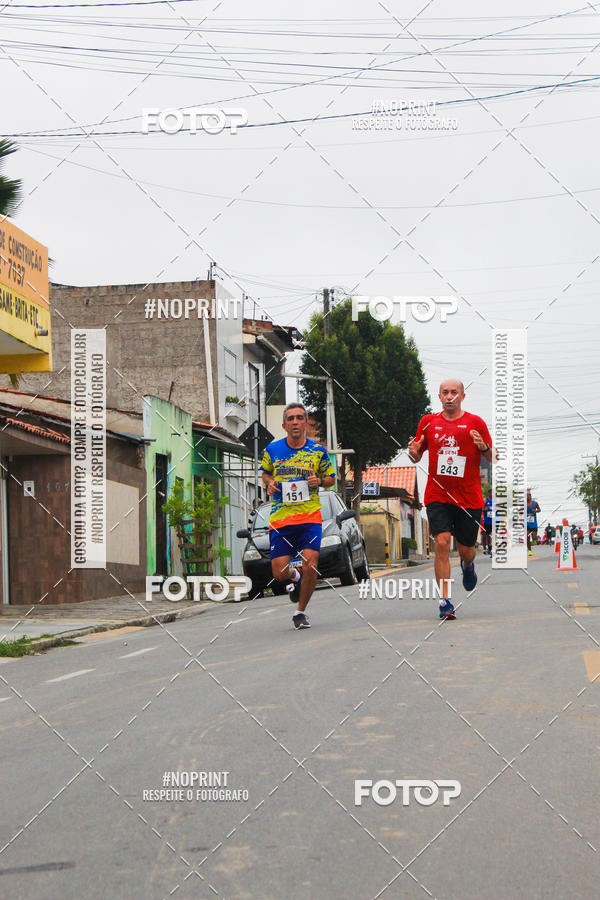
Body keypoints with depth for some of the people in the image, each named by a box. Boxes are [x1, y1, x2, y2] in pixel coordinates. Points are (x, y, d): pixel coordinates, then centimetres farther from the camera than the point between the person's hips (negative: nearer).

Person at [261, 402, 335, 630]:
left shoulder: (317, 451, 2)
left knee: (310, 565, -16)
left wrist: (319, 481, -7)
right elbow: (265, 473, 22)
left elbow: (330, 478, 15)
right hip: (280, 518, 1)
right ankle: (294, 577, 34)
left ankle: (301, 612, 6)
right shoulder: (272, 449, 5)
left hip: (310, 517, -1)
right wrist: (269, 483, -1)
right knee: (279, 573, -5)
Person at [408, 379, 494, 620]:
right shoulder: (428, 422, 6)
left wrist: (484, 447, -19)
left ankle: (467, 566, 47)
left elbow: (493, 459, 2)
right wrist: (413, 453, -8)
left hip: (469, 498, 0)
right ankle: (445, 601, -12)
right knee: (442, 543, -16)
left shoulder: (475, 423, 0)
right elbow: (417, 456, 15)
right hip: (437, 496, 0)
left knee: (466, 550, 8)